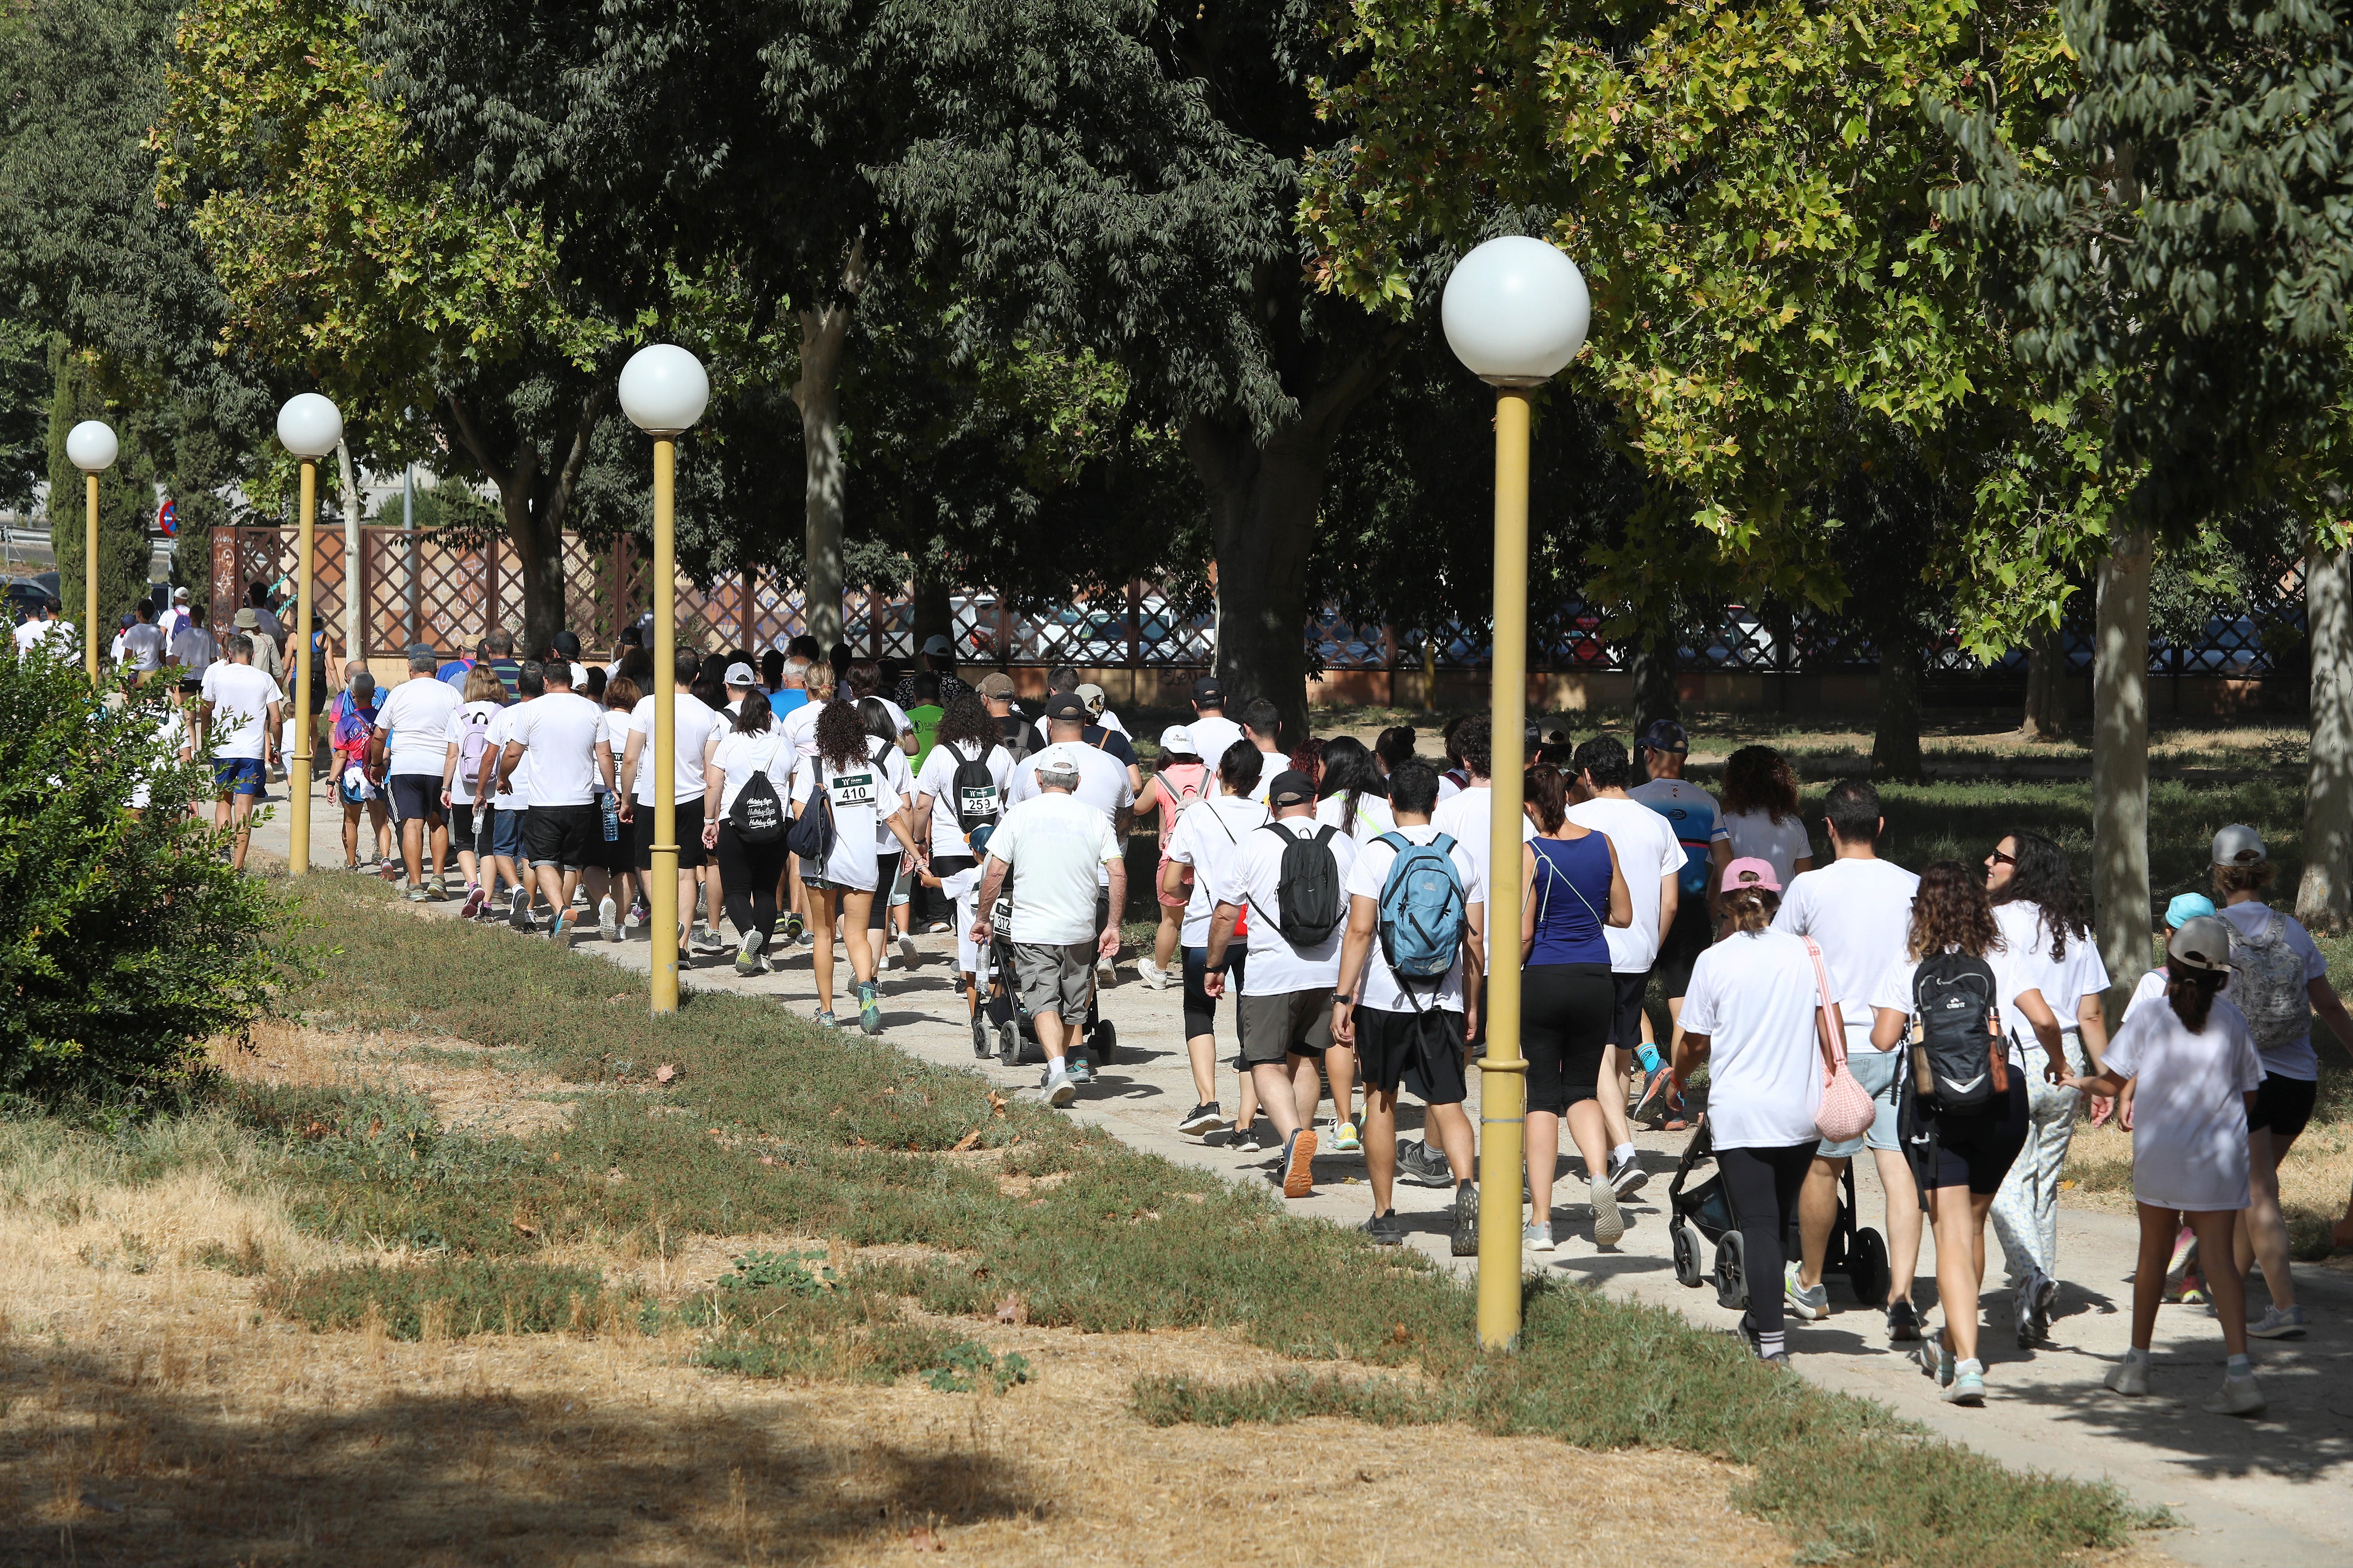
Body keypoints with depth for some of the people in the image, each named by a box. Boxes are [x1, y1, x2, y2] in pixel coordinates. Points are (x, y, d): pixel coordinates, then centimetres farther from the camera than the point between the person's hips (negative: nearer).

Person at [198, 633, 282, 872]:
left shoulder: (216, 674, 1)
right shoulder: (264, 679, 1)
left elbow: (206, 712, 8)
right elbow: (276, 719, 0)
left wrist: (206, 742, 23)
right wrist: (275, 748, 15)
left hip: (222, 748, 0)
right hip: (253, 751, 0)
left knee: (224, 800, 17)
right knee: (244, 806, 1)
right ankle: (238, 866, -3)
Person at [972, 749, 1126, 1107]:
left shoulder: (1020, 813, -2)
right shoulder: (1094, 818, 1)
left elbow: (996, 873, -3)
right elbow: (1118, 874, -4)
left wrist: (982, 918, 8)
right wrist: (1113, 925, 2)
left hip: (1031, 929, -2)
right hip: (1080, 929, 2)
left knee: (1043, 1002, -4)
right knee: (1072, 1003, 18)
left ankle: (1058, 1071, -24)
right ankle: (1057, 1071, 29)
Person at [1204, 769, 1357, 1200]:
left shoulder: (1255, 846, -3)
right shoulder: (1343, 845, 5)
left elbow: (1225, 914, 1)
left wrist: (1213, 965, 15)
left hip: (1271, 973, -4)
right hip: (1329, 972, 4)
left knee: (1268, 1065, -2)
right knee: (1304, 1058, 18)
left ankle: (1294, 1136, -28)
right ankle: (1298, 1159, 17)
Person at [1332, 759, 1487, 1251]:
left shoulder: (1375, 853, -6)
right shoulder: (1461, 857, 5)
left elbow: (1360, 930, -13)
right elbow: (1475, 940, 7)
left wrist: (1343, 998, -10)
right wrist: (1472, 1006, 17)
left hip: (1383, 999, -2)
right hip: (1444, 1002, 2)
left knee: (1381, 1102, 12)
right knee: (1448, 1105, 1)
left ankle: (1384, 1216, 17)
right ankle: (1466, 1186, -26)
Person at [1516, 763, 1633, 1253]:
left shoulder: (1530, 854, -10)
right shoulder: (1601, 844, 2)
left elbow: (1522, 933, -13)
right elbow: (1623, 916, 10)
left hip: (1541, 979, -3)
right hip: (1595, 978, 3)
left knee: (1542, 1097, 4)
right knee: (1582, 1090, 16)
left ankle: (1540, 1222, 2)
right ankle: (1599, 1177, -13)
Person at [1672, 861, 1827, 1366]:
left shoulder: (1713, 960, -4)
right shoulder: (1805, 952, 1)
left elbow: (1695, 1043, 2)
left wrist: (1678, 1077, 22)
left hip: (1738, 1114, -3)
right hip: (1800, 1111, 3)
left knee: (1757, 1225, -2)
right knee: (1779, 1220, 19)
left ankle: (1771, 1339, -10)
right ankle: (1764, 1317, 28)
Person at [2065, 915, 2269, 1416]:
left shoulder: (2147, 1019, -7)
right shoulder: (2234, 1022, -3)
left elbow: (2113, 1083, -2)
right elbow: (2250, 1095, 3)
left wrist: (2081, 1084, 19)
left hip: (2159, 1154, 0)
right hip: (2220, 1157, 0)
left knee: (2154, 1253, 16)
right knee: (2219, 1258, -3)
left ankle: (2137, 1364, 28)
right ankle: (2239, 1370, -19)